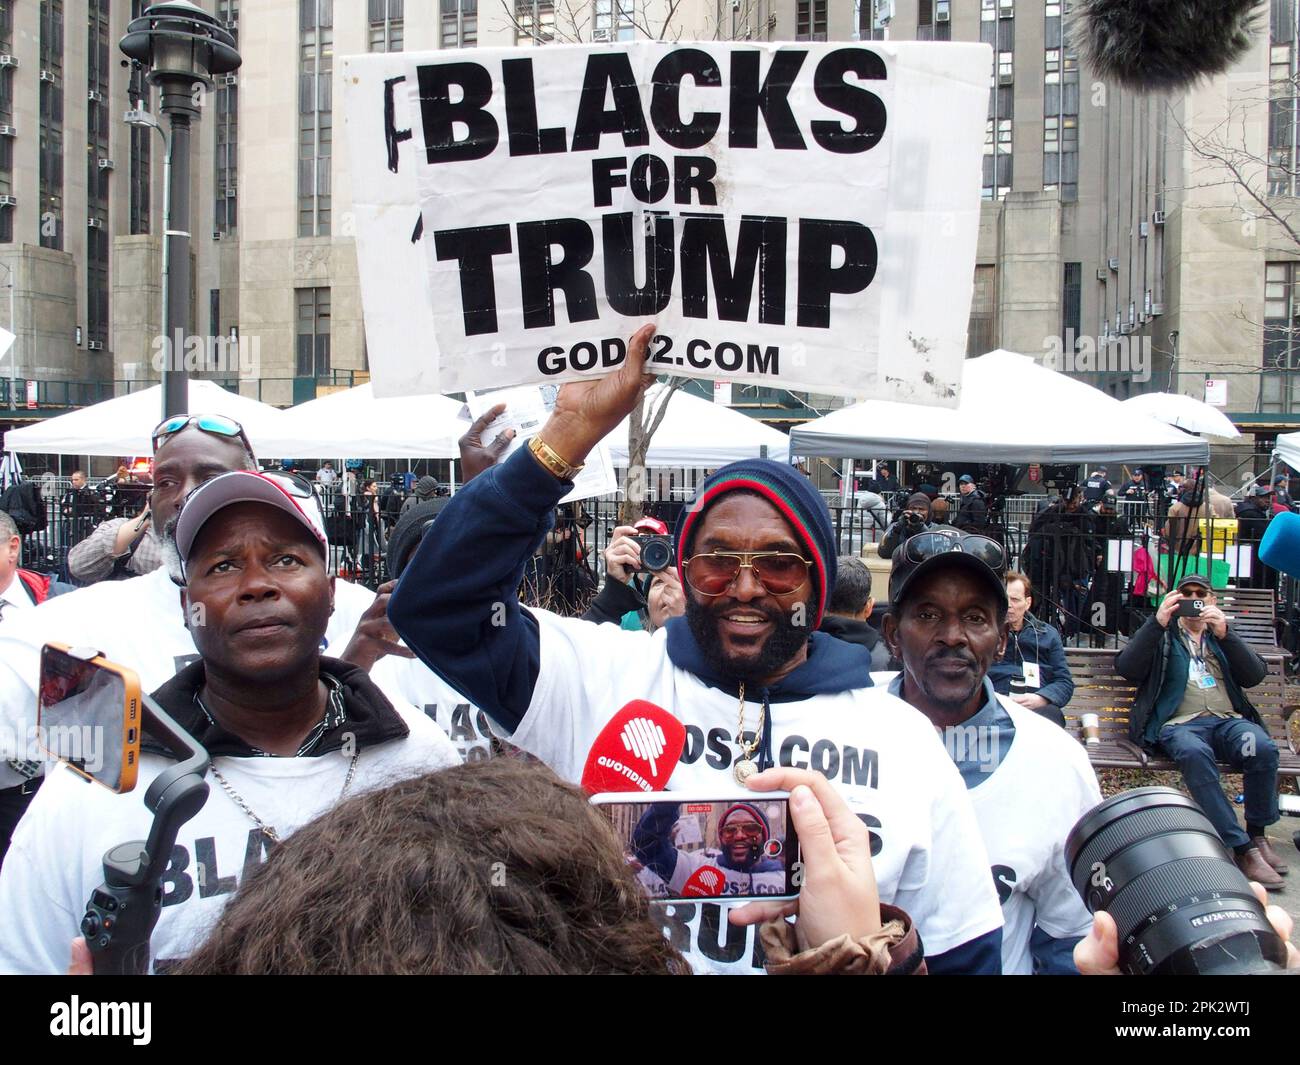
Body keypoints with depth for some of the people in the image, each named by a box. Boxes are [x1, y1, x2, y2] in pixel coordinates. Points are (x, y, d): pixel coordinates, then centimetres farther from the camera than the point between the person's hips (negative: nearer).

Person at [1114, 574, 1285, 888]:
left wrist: (1224, 634, -8)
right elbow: (1125, 668, 0)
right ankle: (1242, 848, -35)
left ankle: (1258, 835, -12)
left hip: (1229, 720, 2)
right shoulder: (1162, 635, 19)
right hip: (1180, 724, -2)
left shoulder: (1223, 636, 26)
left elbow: (1255, 676, 7)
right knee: (1194, 753, -37)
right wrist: (1157, 623, -11)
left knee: (1263, 747, -32)